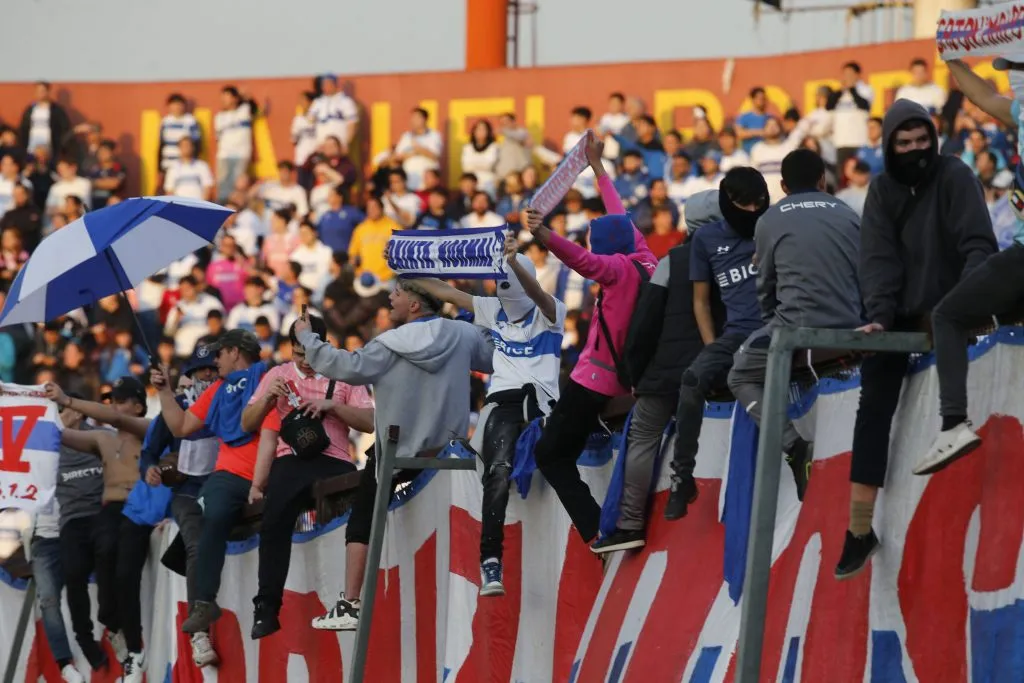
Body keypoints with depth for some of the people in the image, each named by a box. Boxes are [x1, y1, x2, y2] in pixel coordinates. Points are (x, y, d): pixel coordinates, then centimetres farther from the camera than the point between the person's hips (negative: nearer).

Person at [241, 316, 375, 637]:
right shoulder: (277, 376, 20)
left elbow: (369, 423, 7)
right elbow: (248, 424, 18)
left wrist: (332, 405, -6)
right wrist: (267, 399, -1)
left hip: (334, 460, 0)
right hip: (291, 460, 0)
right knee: (274, 523, -25)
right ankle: (266, 608, -26)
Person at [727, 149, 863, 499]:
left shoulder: (771, 220, 9)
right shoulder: (848, 216, 15)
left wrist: (773, 326, 32)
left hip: (796, 327, -3)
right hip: (849, 331, 3)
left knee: (741, 377, 19)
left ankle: (794, 445, -4)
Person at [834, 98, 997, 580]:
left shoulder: (955, 177, -8)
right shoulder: (883, 190, 2)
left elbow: (978, 245, -17)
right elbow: (879, 257, -7)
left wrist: (968, 306, -31)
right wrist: (878, 316, -22)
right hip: (897, 317, 2)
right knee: (874, 408, -7)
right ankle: (859, 527, -10)